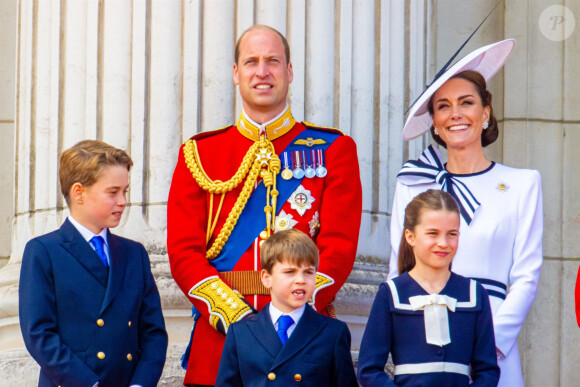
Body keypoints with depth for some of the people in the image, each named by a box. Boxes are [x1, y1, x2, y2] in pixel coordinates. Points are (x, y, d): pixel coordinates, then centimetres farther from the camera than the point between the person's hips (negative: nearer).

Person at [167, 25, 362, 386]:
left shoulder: (334, 149, 7)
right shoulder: (199, 153, 10)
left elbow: (340, 247, -2)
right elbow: (184, 251, 3)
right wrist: (234, 316, -12)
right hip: (219, 335, 1)